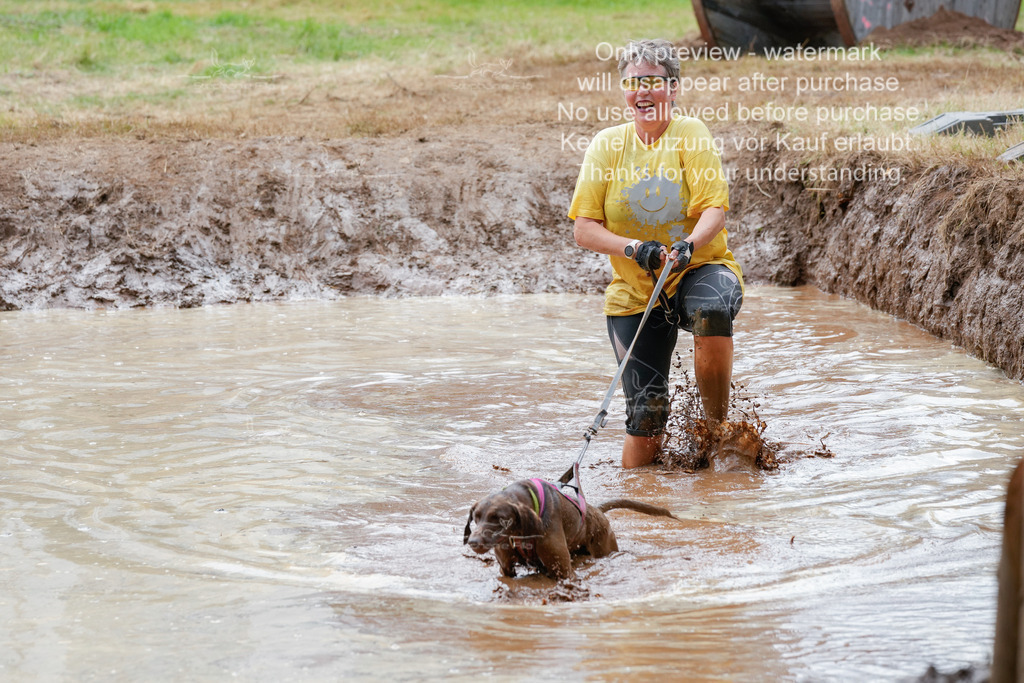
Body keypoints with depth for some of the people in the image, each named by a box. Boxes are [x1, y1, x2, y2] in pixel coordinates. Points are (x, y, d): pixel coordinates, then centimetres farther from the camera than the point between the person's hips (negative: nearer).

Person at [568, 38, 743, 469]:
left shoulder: (690, 134, -5)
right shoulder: (607, 145, 2)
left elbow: (714, 211, -13)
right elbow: (583, 229, -3)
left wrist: (688, 246, -34)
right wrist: (633, 248, -21)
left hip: (700, 271, -2)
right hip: (633, 292, 2)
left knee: (712, 312, -39)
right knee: (645, 417, -5)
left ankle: (717, 429, -18)